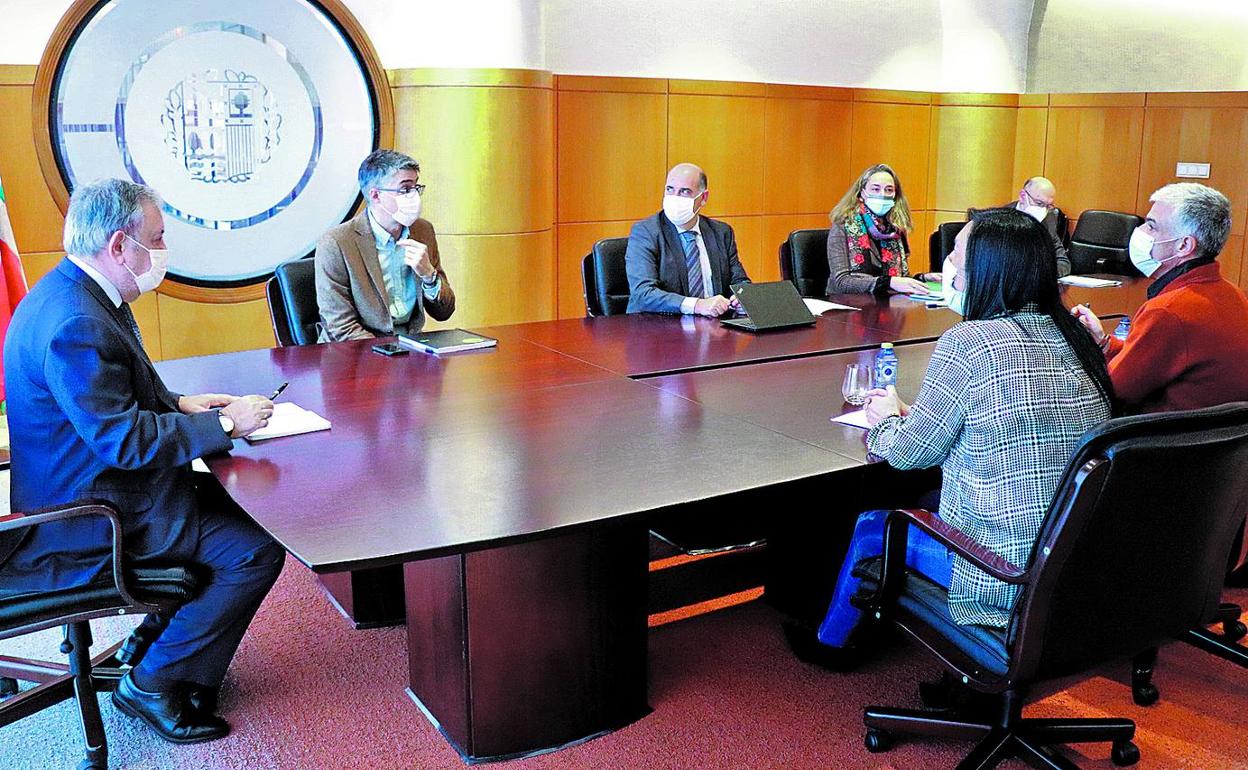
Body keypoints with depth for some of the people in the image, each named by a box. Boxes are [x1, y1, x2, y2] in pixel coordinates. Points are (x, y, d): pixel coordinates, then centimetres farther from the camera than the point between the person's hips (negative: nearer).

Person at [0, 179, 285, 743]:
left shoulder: (68, 293, 6)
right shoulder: (77, 324, -28)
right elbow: (124, 439, -28)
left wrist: (178, 403, 6)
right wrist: (224, 424, -19)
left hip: (85, 487, 11)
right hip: (95, 518, -11)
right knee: (258, 550, -13)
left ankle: (155, 638, 25)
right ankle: (151, 685, 3)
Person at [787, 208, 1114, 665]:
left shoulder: (968, 343, -19)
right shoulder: (1072, 339, 3)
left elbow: (909, 453, -8)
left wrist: (887, 420, 13)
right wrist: (909, 417, 15)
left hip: (1005, 580, -7)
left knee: (871, 527, 16)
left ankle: (830, 641, 42)